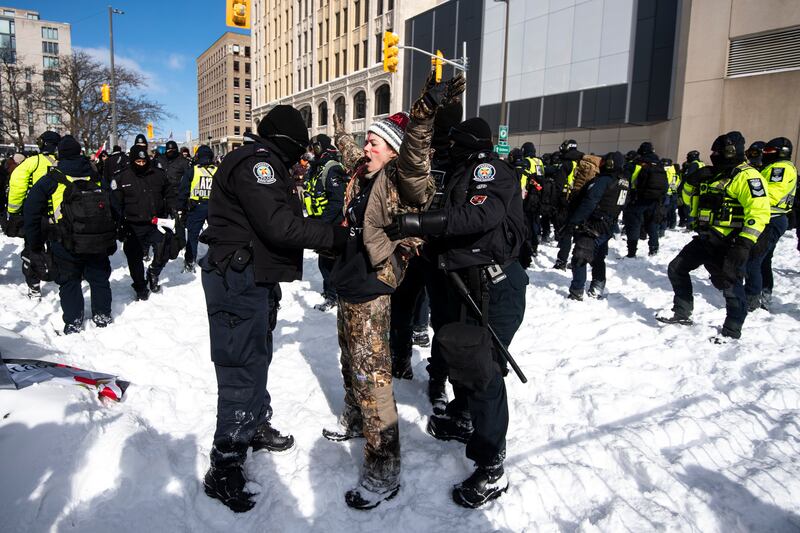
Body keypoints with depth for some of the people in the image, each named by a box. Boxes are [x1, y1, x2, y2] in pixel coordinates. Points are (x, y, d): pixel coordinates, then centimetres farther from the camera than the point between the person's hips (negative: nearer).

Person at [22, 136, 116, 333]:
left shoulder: (49, 180, -1)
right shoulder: (96, 178, 9)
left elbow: (32, 213, -2)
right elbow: (111, 210, 12)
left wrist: (35, 247, 4)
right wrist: (111, 241, 19)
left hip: (67, 244, -3)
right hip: (99, 241, 3)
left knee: (69, 281, 12)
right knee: (99, 277, 18)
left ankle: (73, 322, 17)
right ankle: (102, 316, 27)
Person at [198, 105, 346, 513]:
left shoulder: (261, 163, 17)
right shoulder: (257, 162, -17)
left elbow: (278, 221, 13)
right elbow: (280, 226, -26)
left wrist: (325, 232, 3)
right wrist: (334, 235, -17)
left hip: (255, 276, 11)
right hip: (238, 278, -11)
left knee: (257, 357, 23)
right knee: (242, 369, -6)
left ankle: (255, 426, 42)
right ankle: (225, 468, 5)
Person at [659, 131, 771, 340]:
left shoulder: (746, 176, -12)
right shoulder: (713, 176, 16)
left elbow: (759, 211, -21)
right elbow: (689, 198, 25)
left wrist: (746, 241, -28)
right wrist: (693, 180, 4)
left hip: (729, 243, -9)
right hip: (705, 239, 9)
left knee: (730, 284, -6)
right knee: (676, 269, 10)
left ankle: (732, 331, 10)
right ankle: (682, 313, 22)